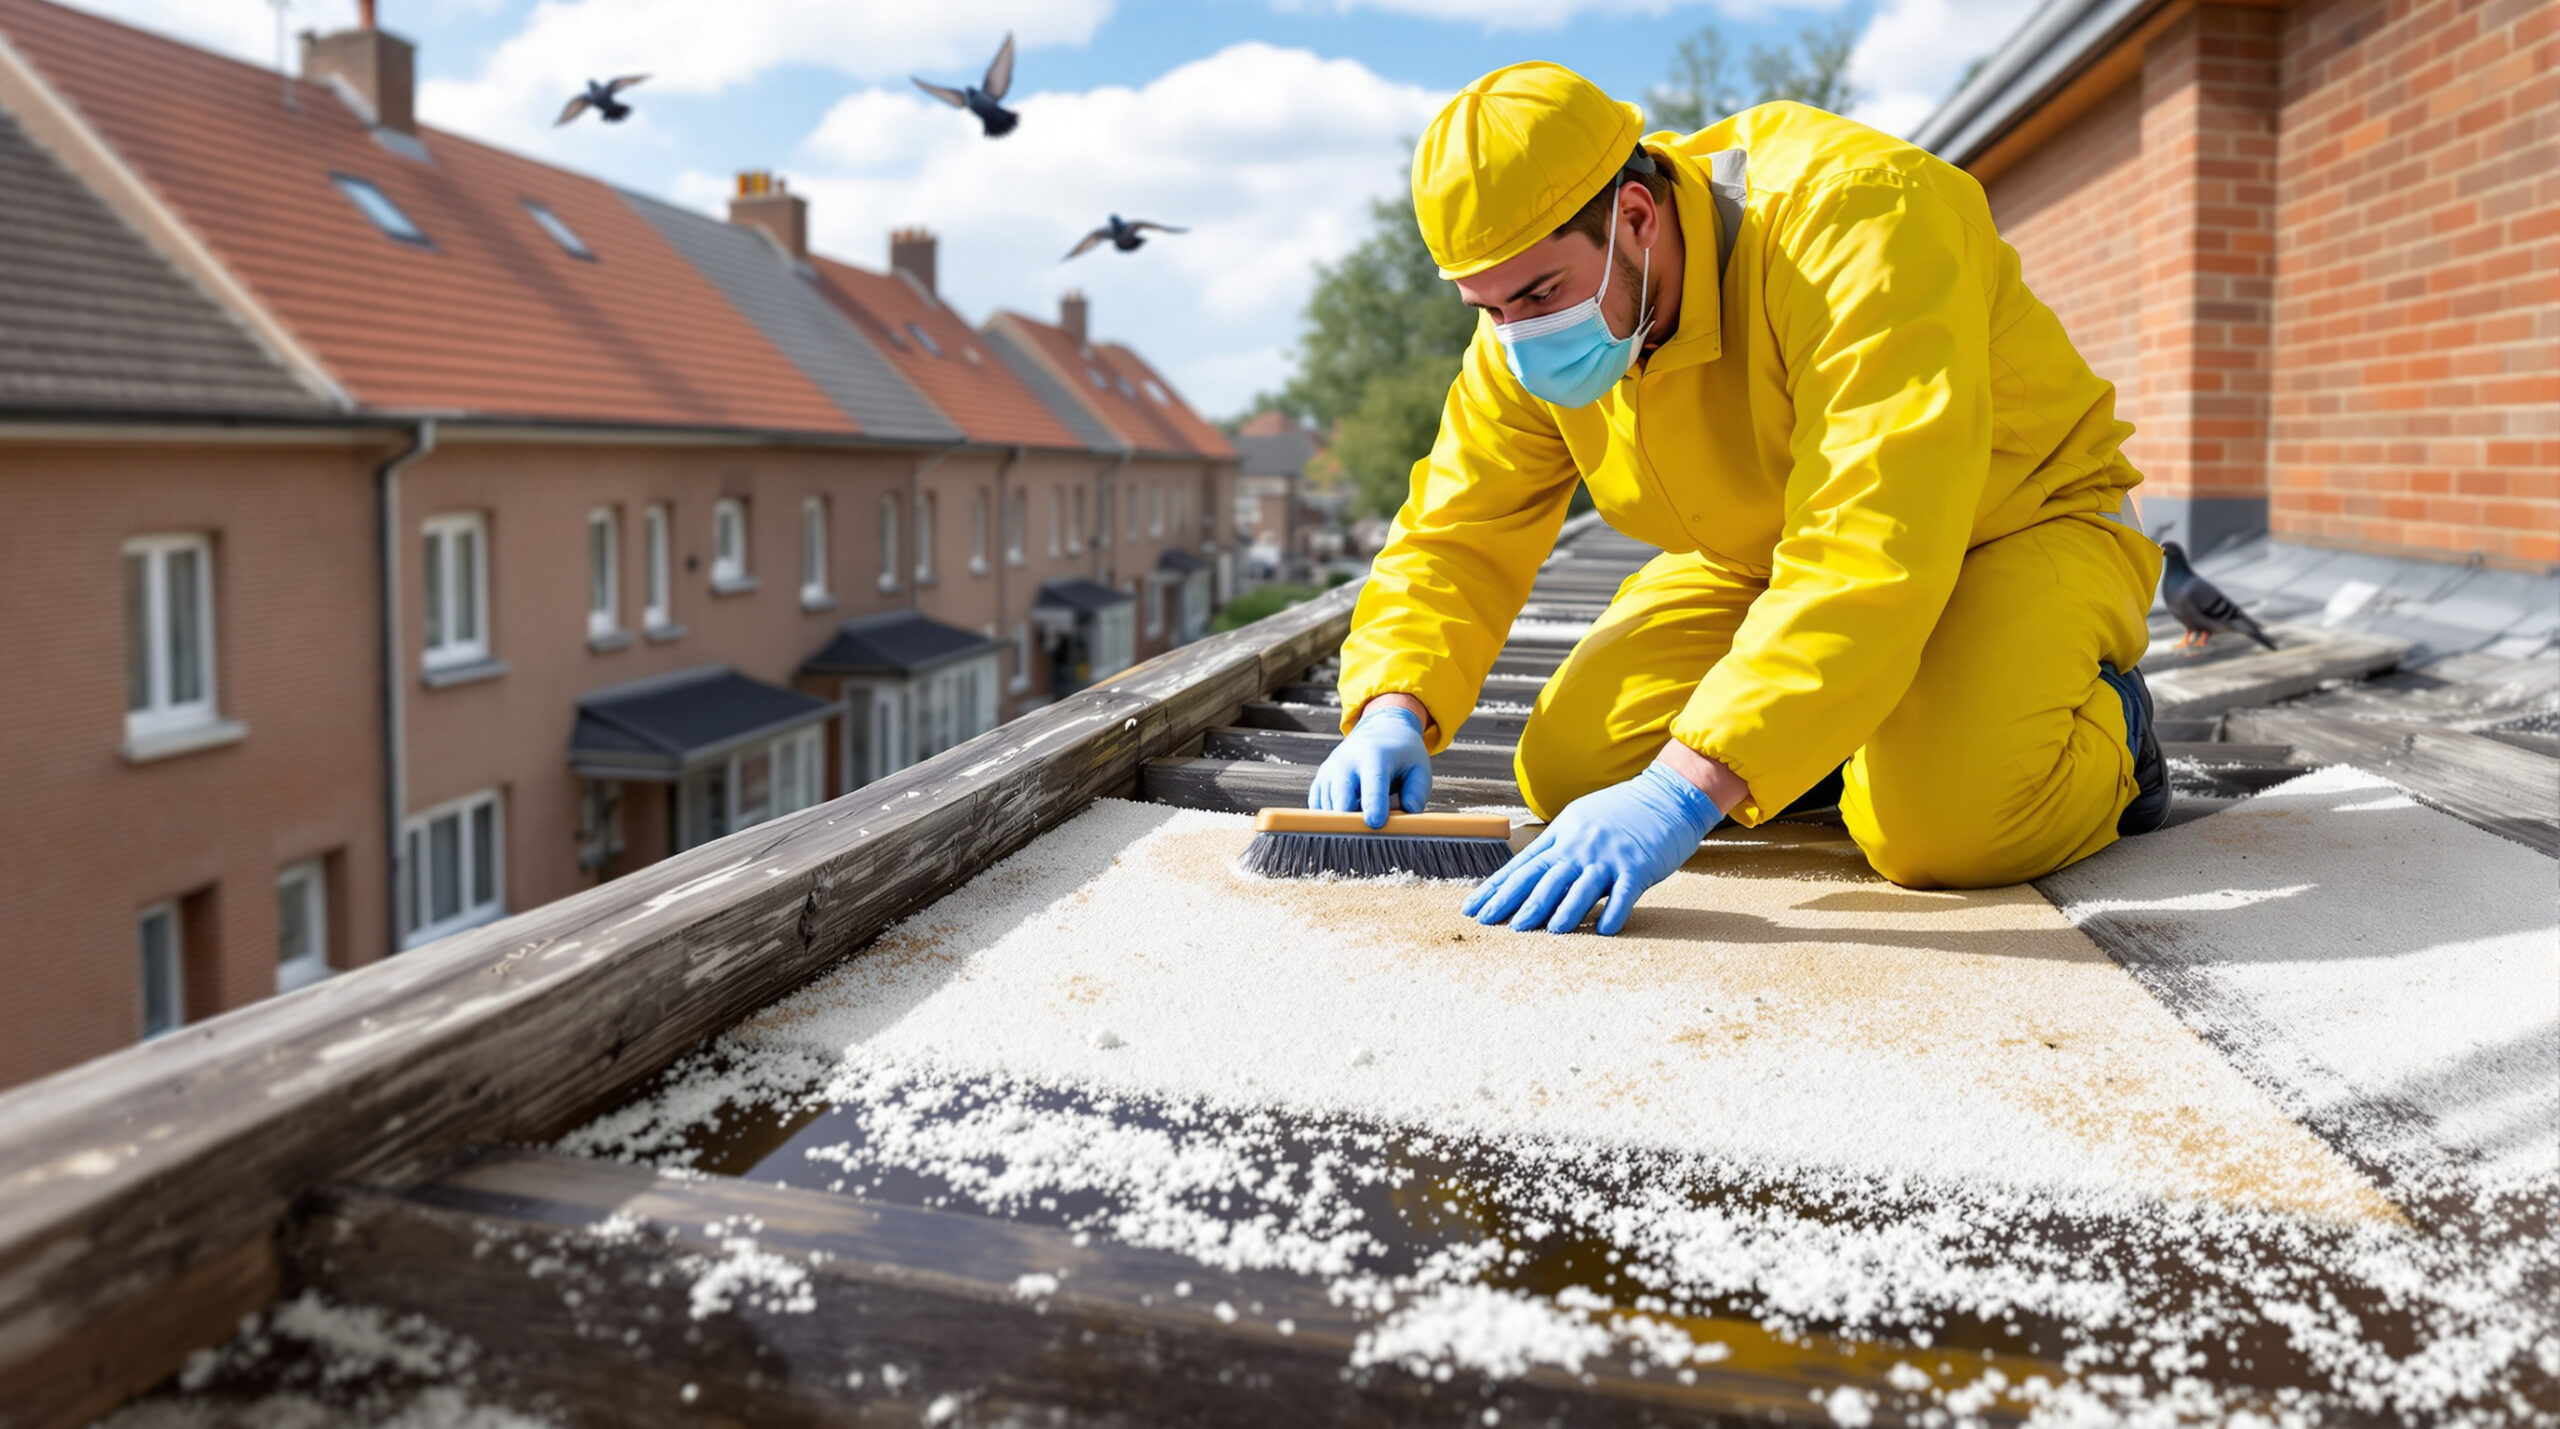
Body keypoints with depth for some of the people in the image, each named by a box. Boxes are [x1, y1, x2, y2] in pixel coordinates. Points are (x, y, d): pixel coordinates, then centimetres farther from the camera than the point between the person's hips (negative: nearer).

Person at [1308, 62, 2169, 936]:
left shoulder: (1854, 218, -35)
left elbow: (1875, 549, -44)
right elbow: (1458, 537, -6)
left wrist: (1686, 790, -52)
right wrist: (1395, 707, -28)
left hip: (2014, 527, -6)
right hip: (1763, 561, 6)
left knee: (1941, 823, -32)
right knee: (1566, 768, -11)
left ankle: (2106, 724, 3)